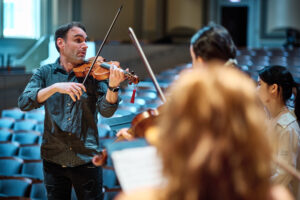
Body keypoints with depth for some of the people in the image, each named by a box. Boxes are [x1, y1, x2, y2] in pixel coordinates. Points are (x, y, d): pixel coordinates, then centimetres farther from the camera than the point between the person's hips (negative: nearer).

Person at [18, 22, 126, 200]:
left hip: (86, 159, -1)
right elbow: (24, 102, -13)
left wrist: (113, 86, -30)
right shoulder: (45, 73, 2)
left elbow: (106, 111, -11)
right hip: (54, 160, 1)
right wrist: (56, 87, -26)